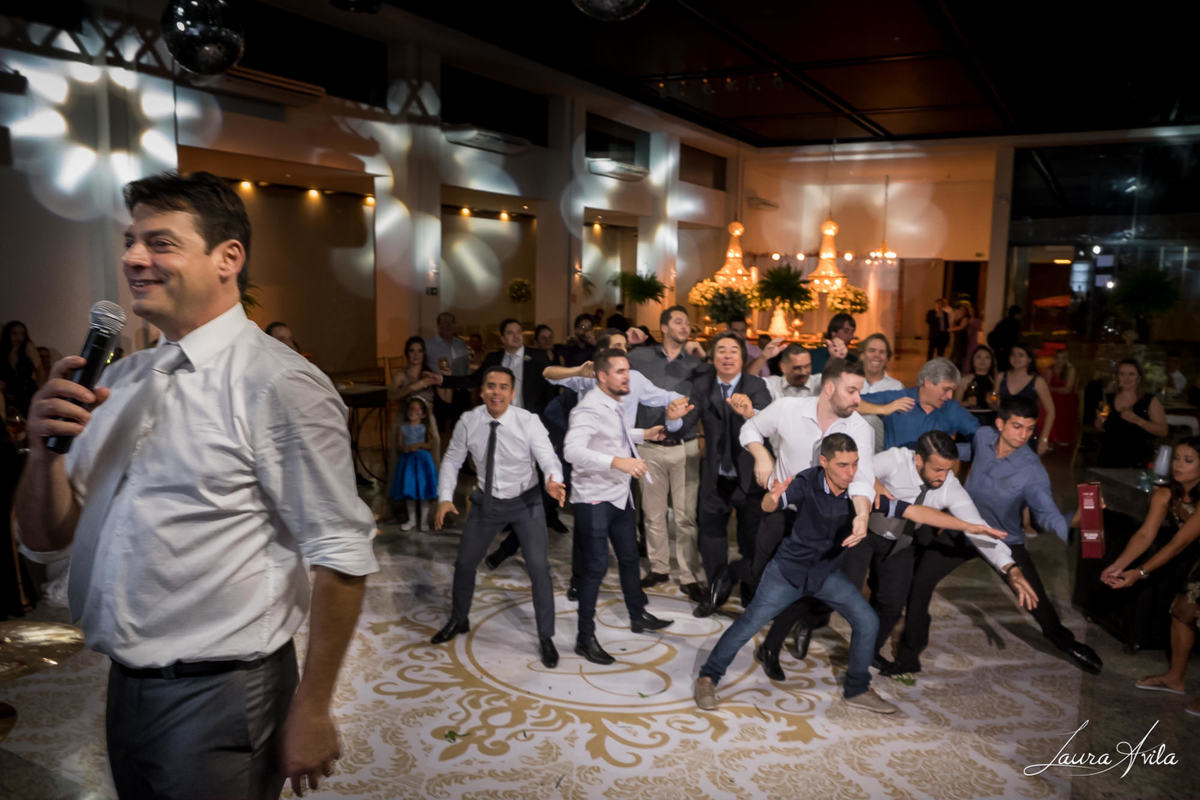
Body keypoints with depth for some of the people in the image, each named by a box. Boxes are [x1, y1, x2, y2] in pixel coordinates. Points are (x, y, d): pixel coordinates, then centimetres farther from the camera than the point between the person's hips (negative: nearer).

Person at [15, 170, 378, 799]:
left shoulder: (279, 385, -17)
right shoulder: (118, 380, 6)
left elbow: (340, 558, -19)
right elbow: (45, 538, 10)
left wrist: (311, 711, -16)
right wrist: (45, 447, -9)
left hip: (219, 698, -7)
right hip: (127, 686, 7)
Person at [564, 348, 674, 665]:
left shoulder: (614, 406, 10)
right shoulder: (589, 409, -21)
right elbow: (573, 450, -35)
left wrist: (642, 434, 17)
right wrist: (618, 462, -42)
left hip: (619, 495, 10)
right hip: (594, 498, -10)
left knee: (629, 556, 21)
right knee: (597, 566, -6)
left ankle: (638, 616, 40)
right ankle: (585, 638, 7)